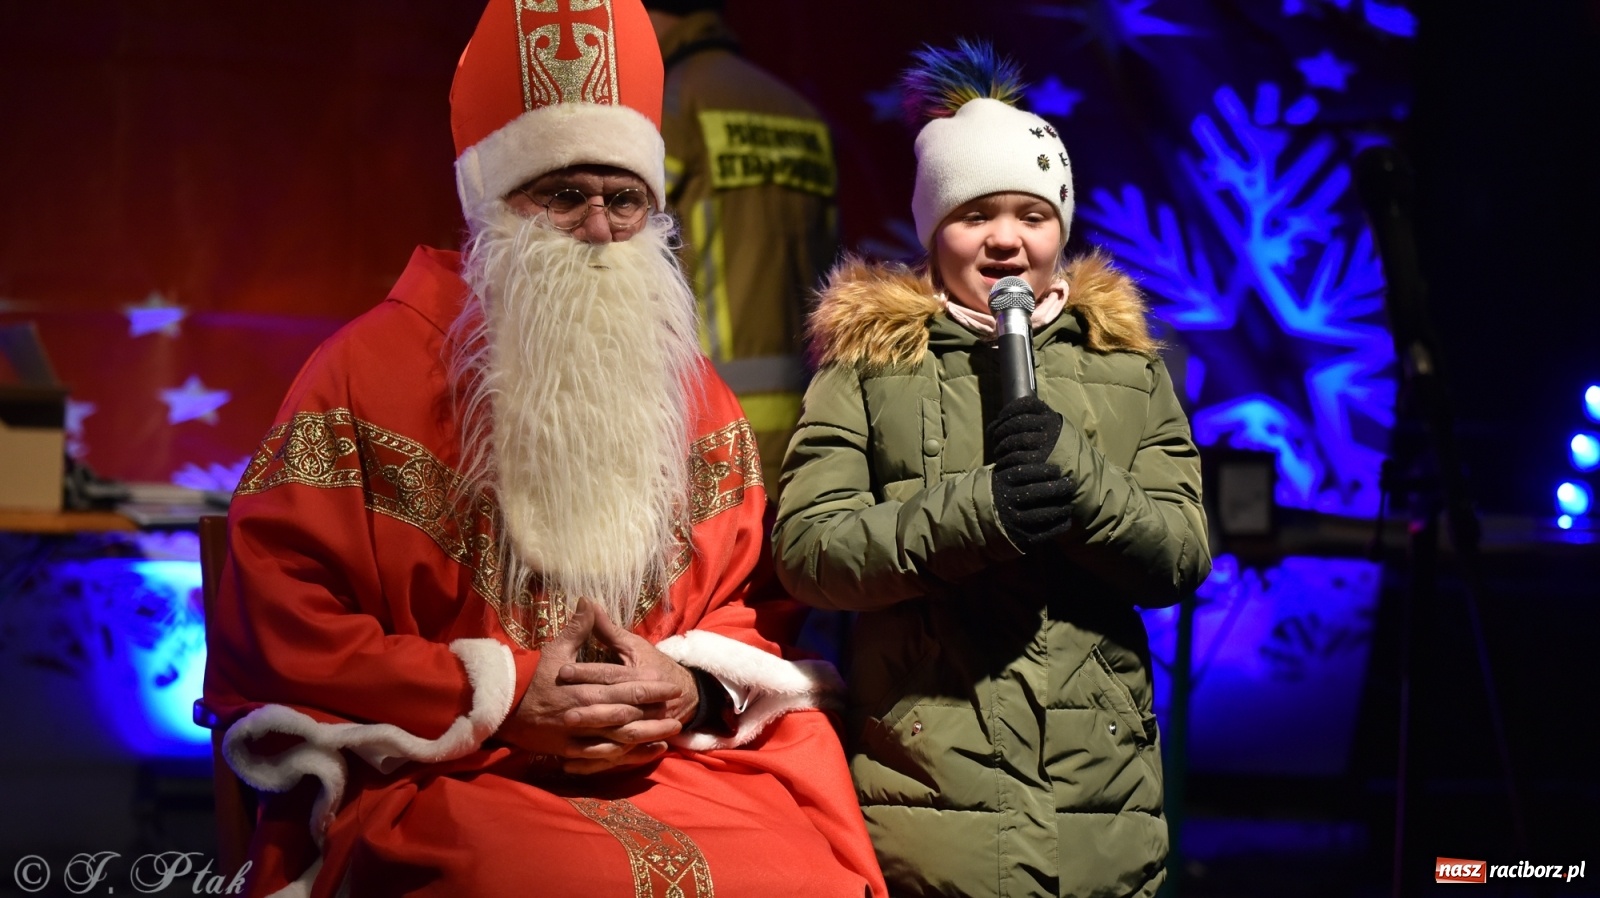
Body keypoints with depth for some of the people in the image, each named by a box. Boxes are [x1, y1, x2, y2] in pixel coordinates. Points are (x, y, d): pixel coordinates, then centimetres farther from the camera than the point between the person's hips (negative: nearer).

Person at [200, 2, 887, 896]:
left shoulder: (694, 392, 16)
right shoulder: (370, 371, 1)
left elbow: (756, 606, 18)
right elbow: (278, 628, -4)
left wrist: (694, 690, -6)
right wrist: (502, 705, -12)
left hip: (675, 768, 5)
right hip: (437, 784, -4)